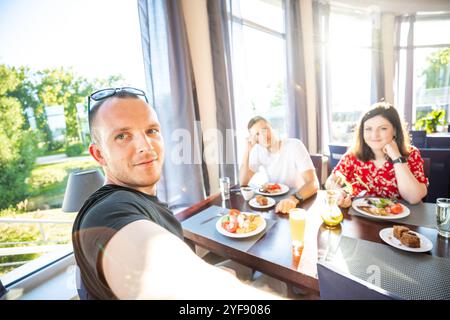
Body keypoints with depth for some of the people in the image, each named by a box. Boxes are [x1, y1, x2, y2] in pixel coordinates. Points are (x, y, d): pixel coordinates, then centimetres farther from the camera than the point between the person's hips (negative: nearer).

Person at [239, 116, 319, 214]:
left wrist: (294, 199, -45)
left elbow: (313, 183, -25)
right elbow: (243, 182, -9)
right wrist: (247, 151, -17)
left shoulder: (294, 145, -18)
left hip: (300, 201, -2)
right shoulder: (258, 150, -4)